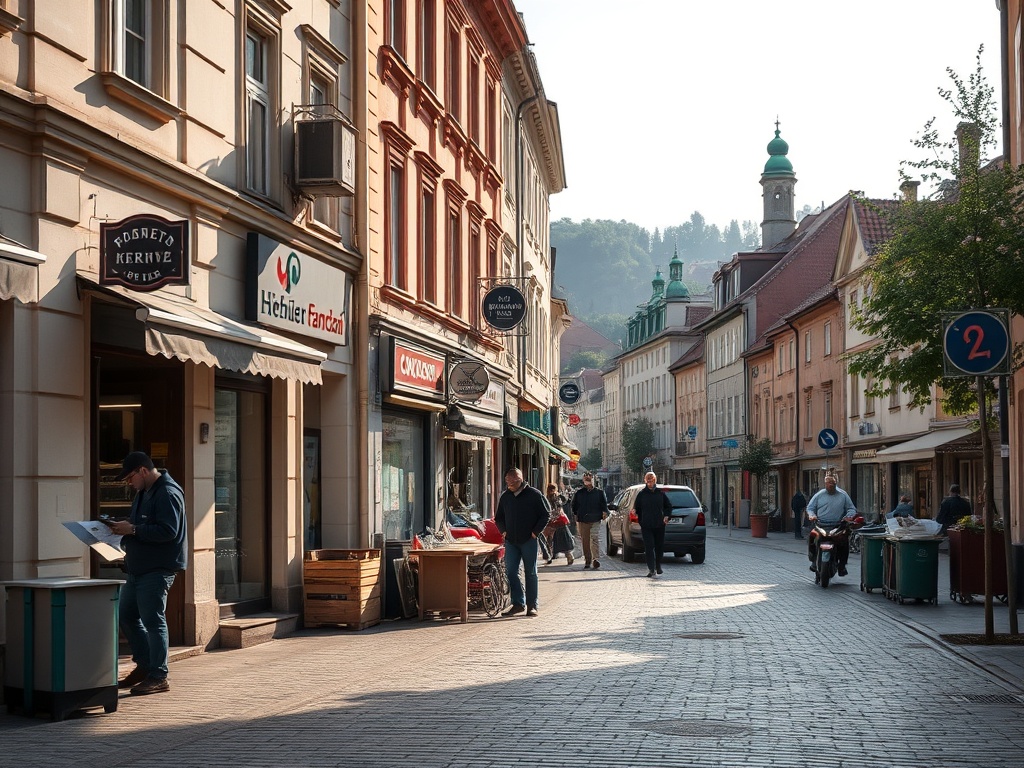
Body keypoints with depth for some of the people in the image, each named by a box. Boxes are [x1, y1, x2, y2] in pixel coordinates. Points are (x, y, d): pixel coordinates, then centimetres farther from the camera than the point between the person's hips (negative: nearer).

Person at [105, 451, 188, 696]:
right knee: (126, 616, 14)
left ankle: (158, 677, 2)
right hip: (137, 568, 10)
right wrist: (124, 527, 6)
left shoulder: (167, 494, -15)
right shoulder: (144, 492, 17)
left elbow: (168, 531, -24)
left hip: (158, 569, -10)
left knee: (153, 621, -6)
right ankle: (144, 665, 26)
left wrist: (132, 529, -21)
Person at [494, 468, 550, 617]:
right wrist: (503, 531, 6)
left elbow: (546, 514, 0)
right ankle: (518, 603, 6)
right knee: (510, 572, -1)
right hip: (511, 541, 4)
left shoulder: (534, 494, -4)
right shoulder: (505, 496, 9)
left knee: (531, 573, 2)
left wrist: (535, 532, -7)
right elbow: (498, 518, 21)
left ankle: (532, 606, 8)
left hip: (529, 541, -4)